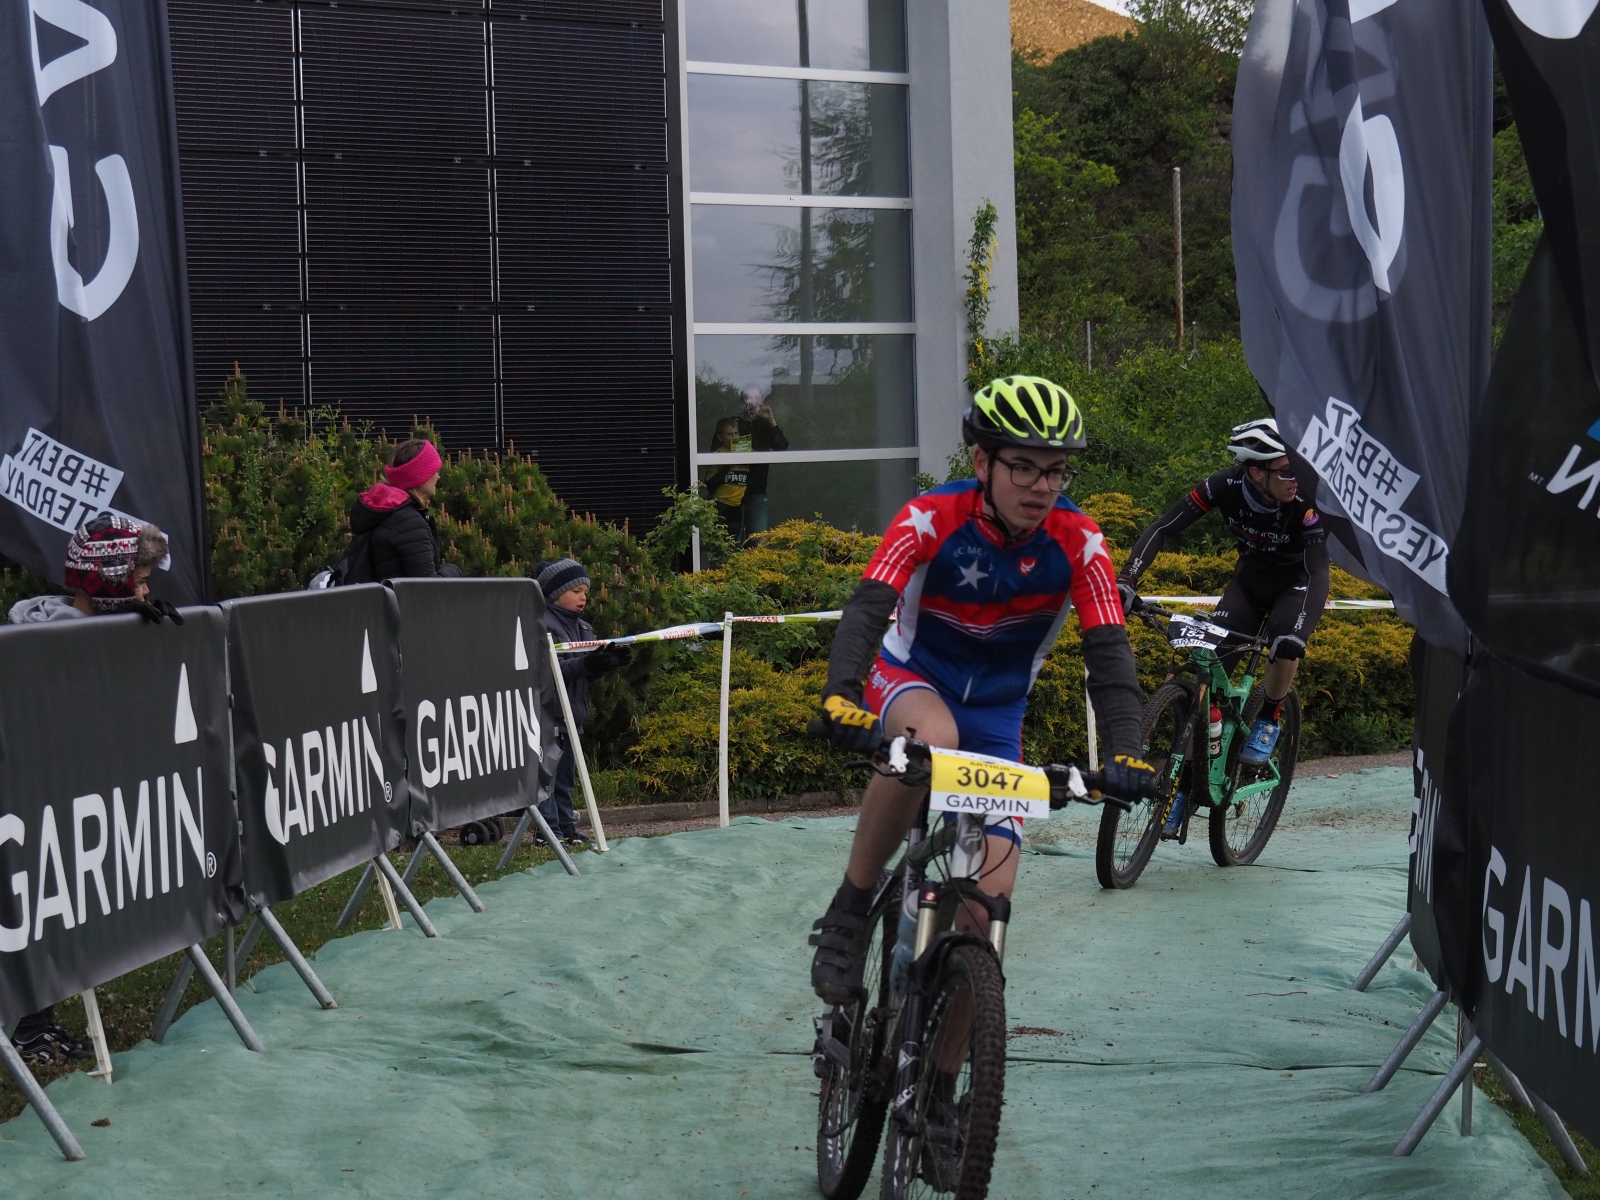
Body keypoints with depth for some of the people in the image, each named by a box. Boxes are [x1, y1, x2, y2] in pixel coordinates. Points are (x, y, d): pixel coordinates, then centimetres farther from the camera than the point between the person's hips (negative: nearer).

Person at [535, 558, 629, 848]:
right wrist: (586, 664, -31)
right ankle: (550, 832, -7)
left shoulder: (582, 628, 15)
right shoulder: (541, 625, -11)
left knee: (565, 777, 14)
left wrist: (609, 661, -6)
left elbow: (588, 669, 13)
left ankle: (567, 829, 20)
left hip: (572, 713, 8)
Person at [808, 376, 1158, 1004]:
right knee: (931, 738, -40)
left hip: (996, 713, 3)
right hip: (913, 679, -2)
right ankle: (847, 913, -25)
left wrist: (1125, 749, -37)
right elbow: (868, 607, -32)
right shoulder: (931, 519, -21)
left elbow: (1108, 649, -20)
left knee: (990, 895, -11)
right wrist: (840, 694, -51)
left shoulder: (1078, 543, -16)